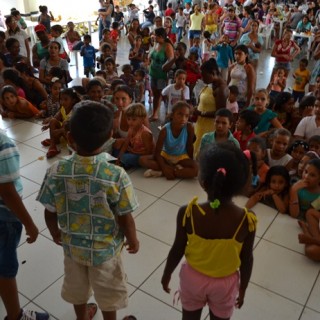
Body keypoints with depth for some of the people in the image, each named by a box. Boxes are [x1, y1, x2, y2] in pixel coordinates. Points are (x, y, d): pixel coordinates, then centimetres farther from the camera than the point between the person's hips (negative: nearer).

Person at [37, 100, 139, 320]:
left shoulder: (56, 172, -22)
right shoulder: (116, 176, -31)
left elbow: (50, 213, -9)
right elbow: (125, 219, -20)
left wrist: (56, 233, 12)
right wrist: (133, 240, 1)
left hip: (72, 244, 3)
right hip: (105, 248, -3)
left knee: (77, 287, 31)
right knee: (108, 293, 24)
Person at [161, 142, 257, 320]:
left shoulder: (188, 213, -27)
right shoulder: (247, 220, -25)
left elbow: (178, 250, -14)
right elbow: (246, 260, -11)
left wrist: (167, 274, 5)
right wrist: (243, 288, 8)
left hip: (193, 277, 0)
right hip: (225, 283, 0)